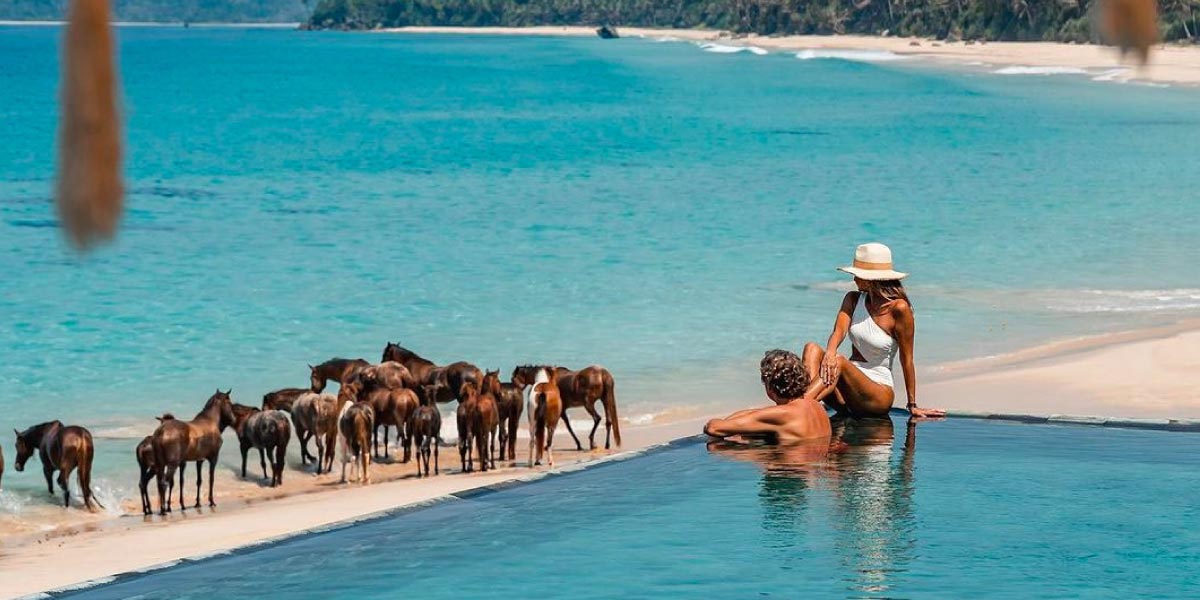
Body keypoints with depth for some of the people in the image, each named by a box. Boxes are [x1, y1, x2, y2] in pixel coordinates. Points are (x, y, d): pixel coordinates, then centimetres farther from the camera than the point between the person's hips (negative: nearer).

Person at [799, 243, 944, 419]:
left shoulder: (899, 308, -10)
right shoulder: (853, 300, 8)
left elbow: (906, 359, -7)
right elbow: (839, 330, -10)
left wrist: (912, 406, -2)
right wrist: (830, 352, -34)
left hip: (880, 392, -6)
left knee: (840, 362, -33)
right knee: (812, 348, -19)